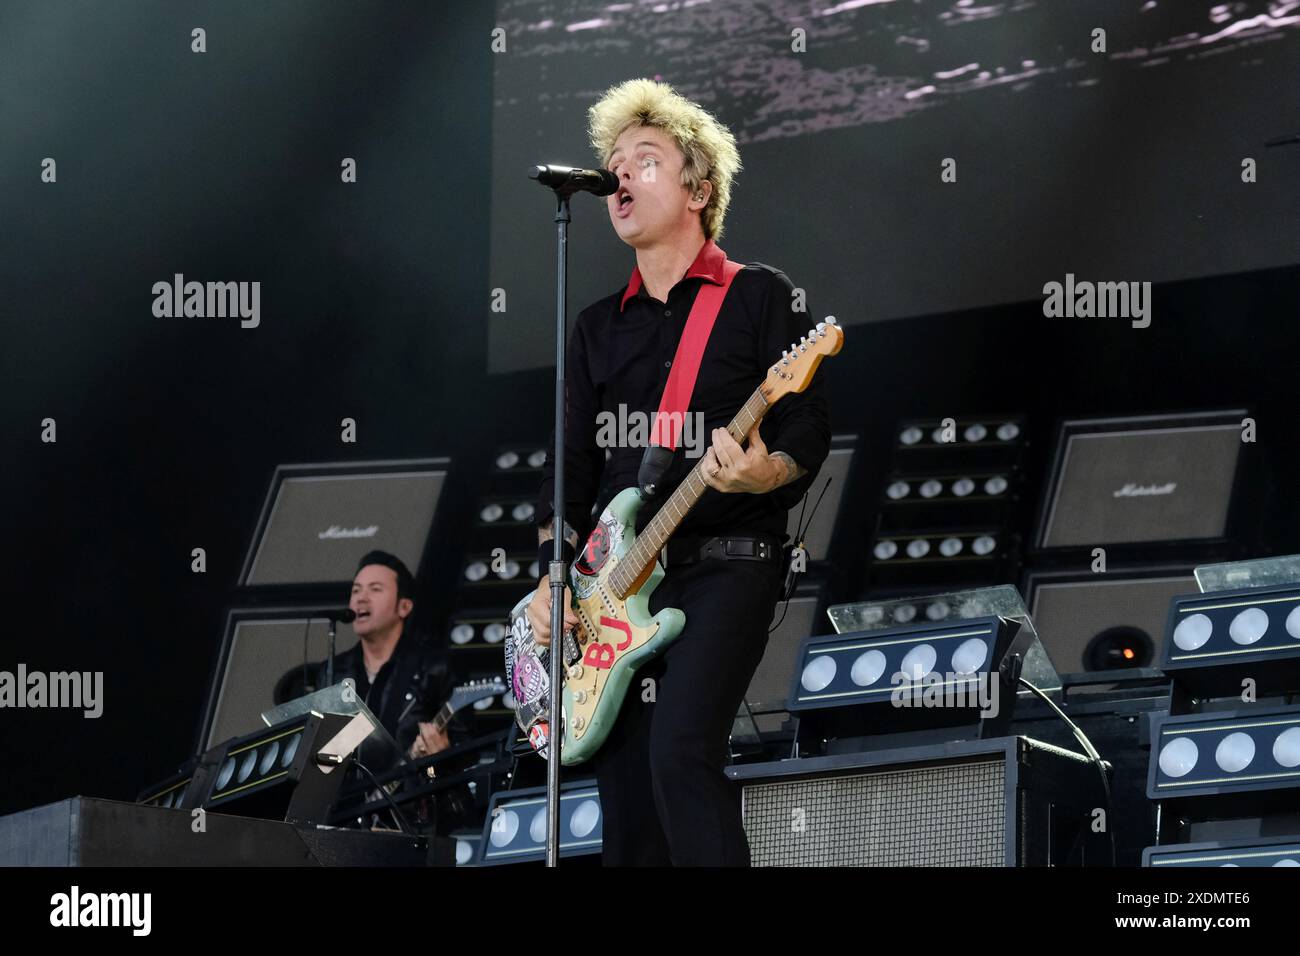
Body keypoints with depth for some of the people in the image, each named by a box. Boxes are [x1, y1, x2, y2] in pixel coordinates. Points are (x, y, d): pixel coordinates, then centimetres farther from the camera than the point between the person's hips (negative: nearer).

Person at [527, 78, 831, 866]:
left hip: (726, 565, -6)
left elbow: (810, 429, -5)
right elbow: (573, 463, 17)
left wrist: (764, 474, -27)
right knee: (627, 798, 1)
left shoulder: (761, 297, 2)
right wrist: (553, 579, 4)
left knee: (681, 752, -26)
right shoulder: (600, 326, 18)